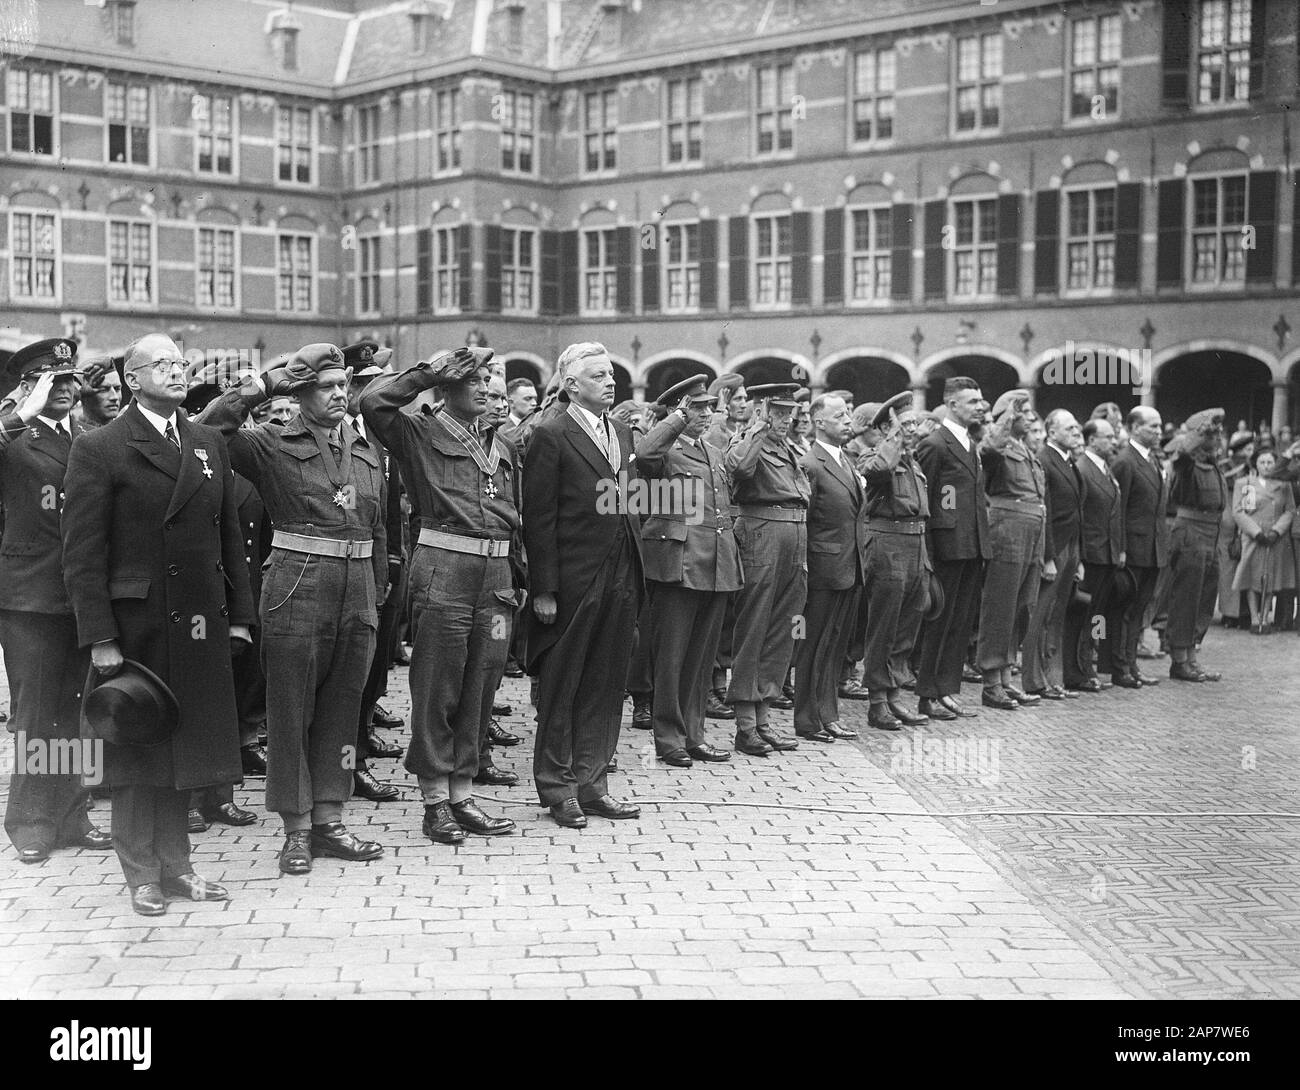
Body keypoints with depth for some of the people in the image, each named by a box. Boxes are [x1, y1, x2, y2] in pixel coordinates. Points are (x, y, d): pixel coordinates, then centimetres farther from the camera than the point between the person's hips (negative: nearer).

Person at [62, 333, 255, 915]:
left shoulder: (209, 443, 12)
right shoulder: (98, 449, -5)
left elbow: (230, 537, 14)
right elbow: (83, 554, -9)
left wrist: (238, 616, 9)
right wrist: (100, 638, -14)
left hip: (200, 627, 5)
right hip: (136, 626, -4)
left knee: (184, 749, 11)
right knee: (138, 752, 6)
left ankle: (175, 866, 22)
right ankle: (144, 876, 17)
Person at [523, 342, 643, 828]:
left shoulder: (622, 432, 14)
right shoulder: (551, 436, -8)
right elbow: (538, 518, -10)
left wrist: (635, 573, 9)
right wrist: (544, 589, -14)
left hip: (620, 578, 7)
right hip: (572, 582, -6)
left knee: (606, 685, 10)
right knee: (561, 687, 4)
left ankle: (591, 784, 20)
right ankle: (557, 789, 14)